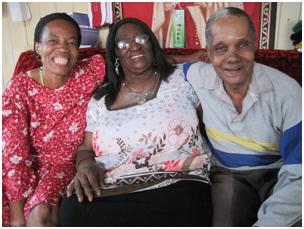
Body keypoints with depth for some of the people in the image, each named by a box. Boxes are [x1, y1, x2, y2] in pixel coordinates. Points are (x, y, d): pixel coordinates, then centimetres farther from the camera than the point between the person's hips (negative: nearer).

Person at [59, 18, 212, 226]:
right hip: (112, 192, 2)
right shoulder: (101, 99, 15)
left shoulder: (182, 78, 10)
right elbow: (86, 148, 16)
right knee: (75, 213, -28)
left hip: (177, 186, -1)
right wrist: (85, 164, -5)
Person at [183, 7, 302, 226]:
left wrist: (265, 223, -33)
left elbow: (297, 174, -21)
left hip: (277, 174, -1)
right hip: (228, 175, 1)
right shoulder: (198, 76, -9)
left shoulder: (287, 91, -18)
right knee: (225, 223, -26)